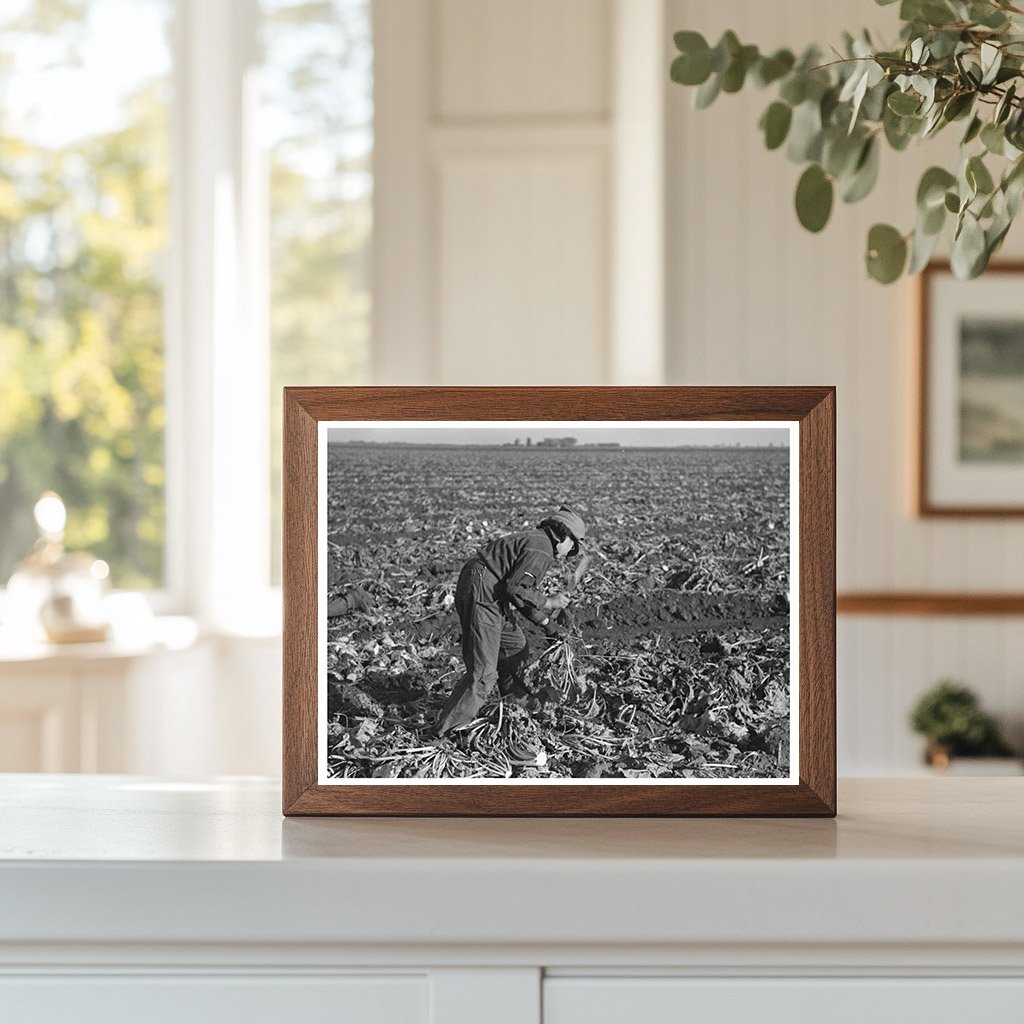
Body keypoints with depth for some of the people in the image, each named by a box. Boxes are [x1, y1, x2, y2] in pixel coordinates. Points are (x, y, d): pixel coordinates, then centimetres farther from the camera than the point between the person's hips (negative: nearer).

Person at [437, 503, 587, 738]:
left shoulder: (533, 541, 22)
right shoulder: (540, 549, -12)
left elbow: (524, 590, 26)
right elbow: (516, 590, -21)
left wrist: (546, 622, 23)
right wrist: (548, 602, -8)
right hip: (482, 597, -11)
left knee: (517, 649, 24)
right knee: (483, 673, -12)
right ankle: (448, 732, -11)